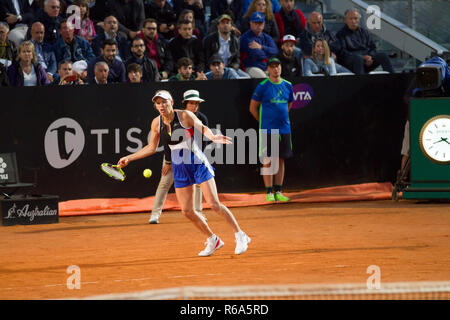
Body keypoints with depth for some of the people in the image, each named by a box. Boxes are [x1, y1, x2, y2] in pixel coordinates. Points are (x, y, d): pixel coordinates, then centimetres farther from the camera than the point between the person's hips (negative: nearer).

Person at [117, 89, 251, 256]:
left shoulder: (185, 116, -14)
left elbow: (203, 128, -2)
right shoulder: (156, 123, 0)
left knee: (214, 204, -11)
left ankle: (240, 236, 5)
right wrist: (129, 158, 11)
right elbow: (151, 148, 12)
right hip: (180, 169, 5)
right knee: (187, 211, 0)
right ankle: (212, 240, 19)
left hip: (198, 163, -5)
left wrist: (212, 137, -23)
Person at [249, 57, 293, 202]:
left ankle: (278, 191, 13)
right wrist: (264, 122, 5)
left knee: (281, 160, 7)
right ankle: (269, 193, -1)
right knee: (268, 161, -4)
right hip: (268, 130, -4)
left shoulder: (288, 86, 9)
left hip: (284, 129, 4)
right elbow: (253, 108, 2)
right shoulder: (263, 86, -4)